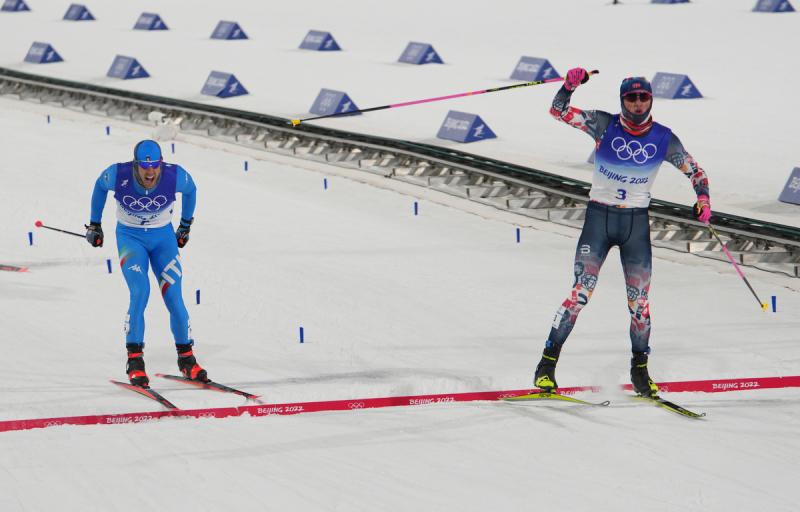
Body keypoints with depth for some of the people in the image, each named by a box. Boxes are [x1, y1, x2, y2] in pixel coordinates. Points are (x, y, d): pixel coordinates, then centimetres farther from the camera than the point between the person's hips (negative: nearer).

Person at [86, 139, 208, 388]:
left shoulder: (175, 176, -23)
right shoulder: (118, 175, -24)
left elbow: (191, 189, 2)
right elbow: (100, 186, 1)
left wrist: (186, 225, 14)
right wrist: (94, 224, 11)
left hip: (163, 237, 1)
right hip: (130, 236, -1)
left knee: (173, 297, -8)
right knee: (140, 292, -22)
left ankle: (186, 358, 9)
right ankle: (134, 359, -13)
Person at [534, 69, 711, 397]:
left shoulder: (663, 139, -1)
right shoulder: (604, 125, -4)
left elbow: (695, 171, 8)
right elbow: (559, 111, -7)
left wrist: (703, 198, -10)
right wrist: (571, 84, -24)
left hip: (636, 223, 2)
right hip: (599, 217, -2)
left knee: (639, 301, 2)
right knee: (580, 293, -12)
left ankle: (640, 370, 18)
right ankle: (547, 364, -4)